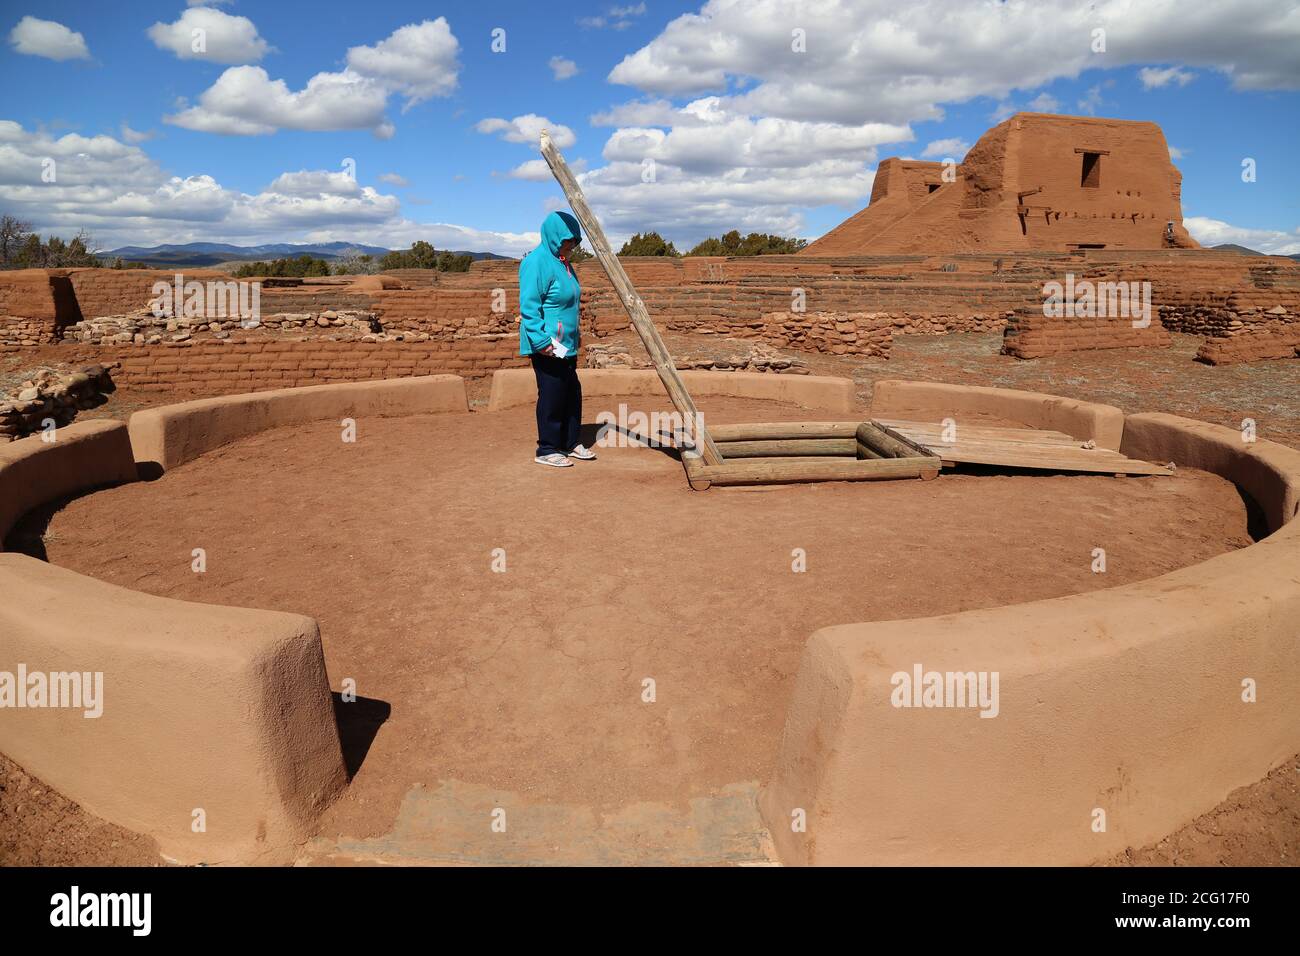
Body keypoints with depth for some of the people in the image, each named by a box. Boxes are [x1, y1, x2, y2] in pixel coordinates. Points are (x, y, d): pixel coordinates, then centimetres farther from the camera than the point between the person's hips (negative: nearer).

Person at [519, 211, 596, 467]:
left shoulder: (563, 263, 15)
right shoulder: (537, 262, -14)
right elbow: (529, 306, -20)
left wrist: (573, 341, 24)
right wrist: (541, 340, -26)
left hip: (565, 346, 10)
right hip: (547, 347, -10)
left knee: (572, 395, 14)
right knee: (552, 397, -3)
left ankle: (570, 444, 25)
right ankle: (547, 450, 8)